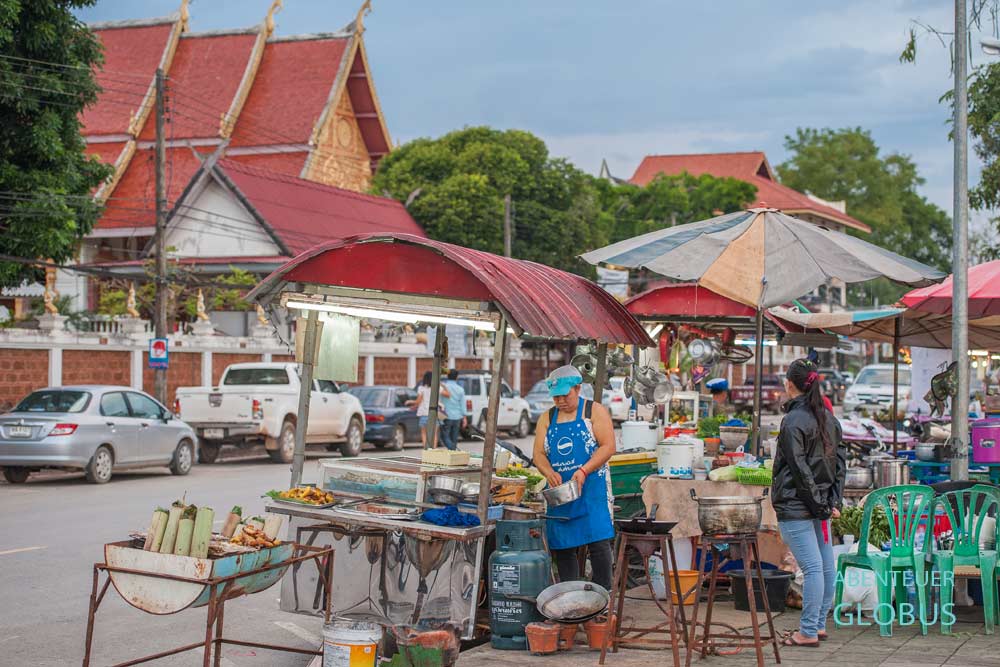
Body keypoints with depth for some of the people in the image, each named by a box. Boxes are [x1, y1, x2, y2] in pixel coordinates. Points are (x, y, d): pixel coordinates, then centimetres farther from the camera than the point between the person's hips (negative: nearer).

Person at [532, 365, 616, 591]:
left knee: (598, 541, -11)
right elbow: (538, 454, 7)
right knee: (561, 547, 5)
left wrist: (583, 471, -20)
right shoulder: (547, 418, 13)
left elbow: (608, 446, -8)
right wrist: (549, 472, -15)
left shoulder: (595, 411, 1)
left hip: (591, 488, -4)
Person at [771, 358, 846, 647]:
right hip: (820, 504, 9)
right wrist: (833, 501, 8)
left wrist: (820, 504, -11)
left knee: (812, 567, -9)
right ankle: (819, 624, 21)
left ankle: (808, 632, -5)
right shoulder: (828, 418, 12)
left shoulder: (794, 420, -13)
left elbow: (799, 469, -16)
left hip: (796, 505, -9)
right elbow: (840, 461, 12)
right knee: (826, 565, 11)